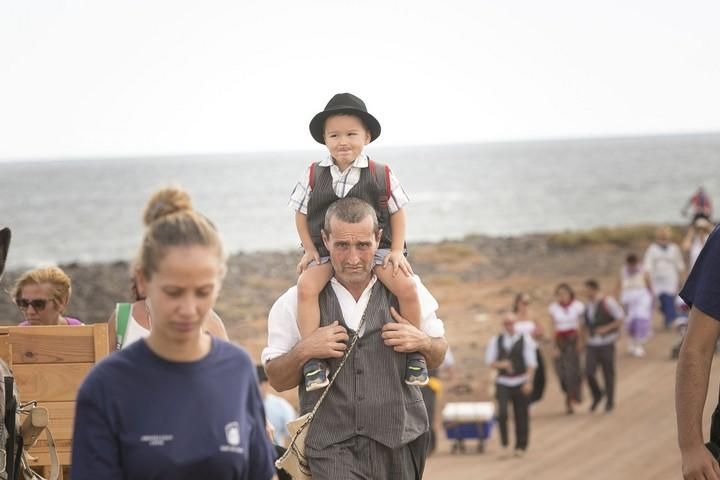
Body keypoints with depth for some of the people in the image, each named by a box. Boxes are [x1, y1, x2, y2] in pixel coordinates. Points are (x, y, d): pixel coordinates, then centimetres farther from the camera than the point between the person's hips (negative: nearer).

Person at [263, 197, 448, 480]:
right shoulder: (297, 301, 1)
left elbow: (437, 359, 17)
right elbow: (277, 381, 6)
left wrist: (422, 342, -5)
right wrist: (303, 351, -13)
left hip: (399, 444, 2)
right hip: (332, 445, -2)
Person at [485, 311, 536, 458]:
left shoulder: (525, 339, 0)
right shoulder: (496, 341, 6)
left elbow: (531, 363, -2)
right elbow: (489, 361, 7)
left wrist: (529, 381, -11)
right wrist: (501, 364, -13)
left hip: (520, 383, -1)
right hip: (503, 382, 1)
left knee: (521, 415, 2)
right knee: (502, 412, -15)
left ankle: (520, 447, 15)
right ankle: (504, 444, -2)